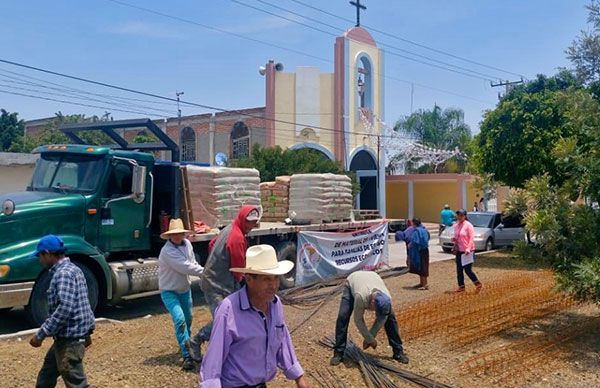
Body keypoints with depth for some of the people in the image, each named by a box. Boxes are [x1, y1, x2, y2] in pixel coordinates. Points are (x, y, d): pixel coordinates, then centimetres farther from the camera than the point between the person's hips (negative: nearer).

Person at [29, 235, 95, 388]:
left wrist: (41, 334, -23)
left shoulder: (63, 273, -19)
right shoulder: (72, 269, 14)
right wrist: (87, 331, 25)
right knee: (48, 371, 27)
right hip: (68, 336, 11)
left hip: (70, 338, -11)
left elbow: (65, 308, -29)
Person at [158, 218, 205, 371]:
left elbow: (192, 263, 6)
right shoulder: (167, 251, -28)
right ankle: (187, 356, -22)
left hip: (185, 289, 7)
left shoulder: (187, 244, -5)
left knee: (188, 319, 20)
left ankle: (187, 345, 46)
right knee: (179, 319, -23)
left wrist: (200, 270, -14)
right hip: (169, 291, -7)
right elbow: (185, 267, -32)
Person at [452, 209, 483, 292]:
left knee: (468, 270, -7)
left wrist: (468, 249, -24)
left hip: (467, 251, -7)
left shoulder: (468, 225, -11)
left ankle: (478, 284, 11)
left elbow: (472, 238, -14)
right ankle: (461, 286, 19)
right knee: (459, 270, 9)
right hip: (459, 251, 7)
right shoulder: (456, 225, 10)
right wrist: (454, 239, -1)